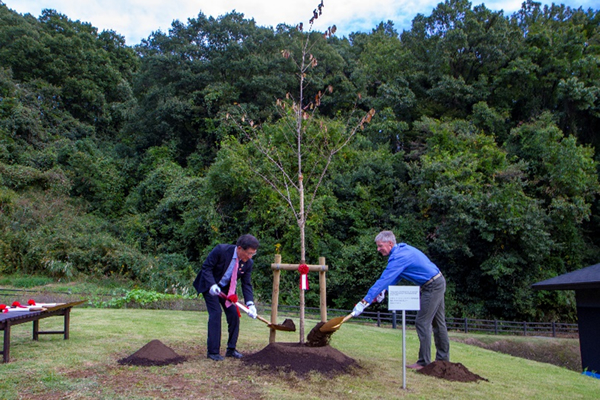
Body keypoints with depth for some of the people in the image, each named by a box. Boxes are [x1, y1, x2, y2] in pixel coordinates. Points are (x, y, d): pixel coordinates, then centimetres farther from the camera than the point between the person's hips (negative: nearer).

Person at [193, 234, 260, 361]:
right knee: (215, 313, -16)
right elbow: (206, 267, -21)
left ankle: (231, 349, 12)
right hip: (209, 285, -5)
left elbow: (246, 284, -10)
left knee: (234, 314, -3)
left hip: (227, 289, 5)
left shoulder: (248, 263, -14)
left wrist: (250, 303, -24)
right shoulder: (221, 250, -28)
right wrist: (212, 285, -34)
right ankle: (213, 351, -6)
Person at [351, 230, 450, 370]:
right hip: (438, 282, 10)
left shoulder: (398, 257, -25)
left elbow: (384, 280, -29)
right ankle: (443, 358, 26)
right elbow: (395, 275, 17)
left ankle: (424, 362, 1)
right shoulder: (402, 248, 6)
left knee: (423, 322, -5)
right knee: (438, 322, 16)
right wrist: (384, 289, 5)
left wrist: (364, 302, -29)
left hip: (432, 287, -10)